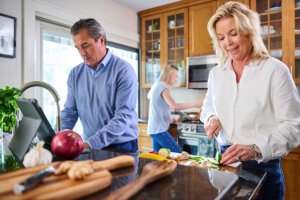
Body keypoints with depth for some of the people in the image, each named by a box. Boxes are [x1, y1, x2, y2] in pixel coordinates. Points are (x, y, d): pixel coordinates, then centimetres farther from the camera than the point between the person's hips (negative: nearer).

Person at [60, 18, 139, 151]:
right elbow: (70, 112, 9)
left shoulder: (124, 70, -11)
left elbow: (124, 116, -18)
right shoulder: (75, 74, 7)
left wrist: (91, 143, -24)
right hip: (91, 146, 4)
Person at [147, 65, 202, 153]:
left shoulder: (157, 85, 13)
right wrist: (194, 104, -19)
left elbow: (149, 96, 35)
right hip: (159, 130, -10)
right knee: (178, 154, -8)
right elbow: (174, 106, -27)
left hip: (154, 129, 10)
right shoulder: (162, 87, -15)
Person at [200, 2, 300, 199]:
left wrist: (255, 149, -28)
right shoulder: (216, 73, 4)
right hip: (224, 161, 4)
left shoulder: (275, 70, -10)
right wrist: (212, 118, -4)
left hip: (262, 166, -4)